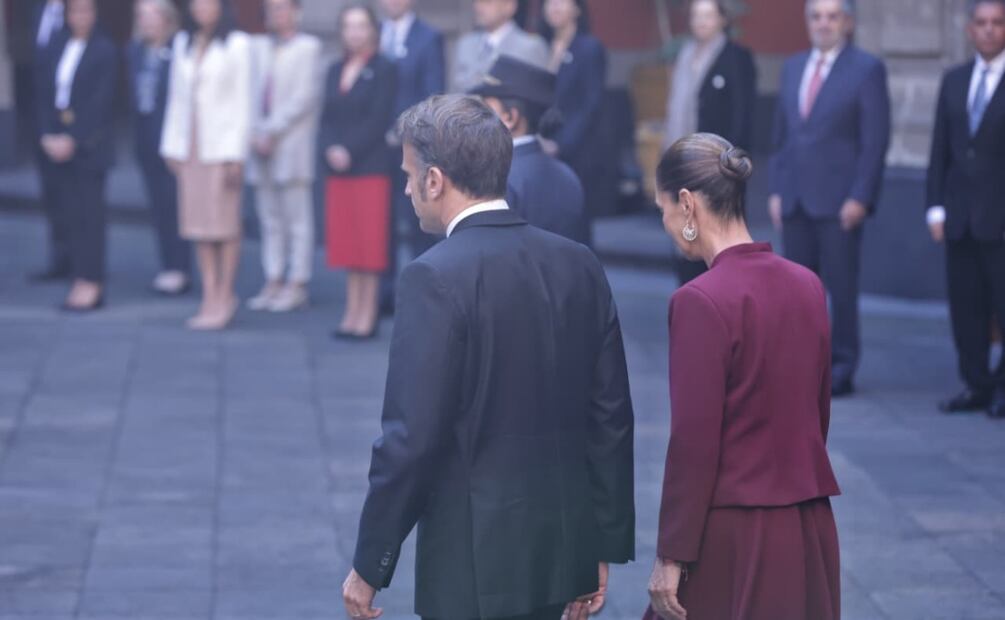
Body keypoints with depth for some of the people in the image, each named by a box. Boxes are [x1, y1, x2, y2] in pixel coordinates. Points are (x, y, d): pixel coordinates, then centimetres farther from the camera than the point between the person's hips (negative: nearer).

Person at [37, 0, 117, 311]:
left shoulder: (104, 50, -7)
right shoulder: (61, 45, 11)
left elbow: (100, 102, -11)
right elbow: (49, 93, 11)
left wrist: (73, 140, -13)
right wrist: (48, 135, -1)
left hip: (89, 146, -6)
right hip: (60, 143, 6)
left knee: (89, 214, -4)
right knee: (69, 213, 4)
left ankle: (91, 283, -2)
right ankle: (81, 284, 8)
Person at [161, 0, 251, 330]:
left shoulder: (237, 45, -3)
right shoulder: (183, 43, 14)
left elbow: (242, 101, -5)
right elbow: (177, 98, 16)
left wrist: (235, 154, -10)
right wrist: (173, 147, 11)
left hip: (222, 146, -5)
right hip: (191, 146, 5)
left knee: (225, 223, -4)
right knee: (198, 222, 4)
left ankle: (225, 295, 2)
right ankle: (210, 295, 8)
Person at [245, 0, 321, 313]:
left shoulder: (307, 47, -2)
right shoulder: (258, 47, 14)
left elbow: (303, 96, -9)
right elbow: (251, 92, 11)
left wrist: (272, 131, -11)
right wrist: (255, 133, -2)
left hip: (292, 143, -5)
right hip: (261, 143, 5)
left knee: (297, 218, -4)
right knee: (269, 219, 7)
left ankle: (297, 285, -2)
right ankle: (273, 282, 10)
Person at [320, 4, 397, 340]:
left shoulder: (384, 70, -3)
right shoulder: (335, 72, 15)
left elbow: (379, 120, -11)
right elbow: (327, 119, 11)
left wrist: (349, 151, -16)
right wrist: (330, 149, -7)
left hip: (372, 167, -6)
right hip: (338, 168, 6)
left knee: (370, 240, -4)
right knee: (345, 241, 5)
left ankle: (368, 314, -1)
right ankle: (353, 311, 9)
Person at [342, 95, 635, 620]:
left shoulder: (436, 279, -15)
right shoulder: (578, 265, 5)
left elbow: (411, 437, -17)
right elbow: (611, 417, 8)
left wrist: (369, 567, -8)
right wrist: (602, 547, 15)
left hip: (475, 560, -7)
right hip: (563, 552, 7)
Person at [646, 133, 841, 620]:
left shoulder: (701, 301, -16)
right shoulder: (807, 285, 5)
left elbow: (694, 442, -16)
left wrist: (672, 556, -10)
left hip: (732, 536, -7)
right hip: (808, 529, 7)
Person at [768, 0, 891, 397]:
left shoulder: (867, 70, -3)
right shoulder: (794, 68, 15)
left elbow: (876, 140, -7)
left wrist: (860, 198, -13)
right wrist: (776, 190, 10)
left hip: (839, 200, -5)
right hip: (795, 200, 5)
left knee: (841, 287, -3)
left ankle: (842, 369, 4)